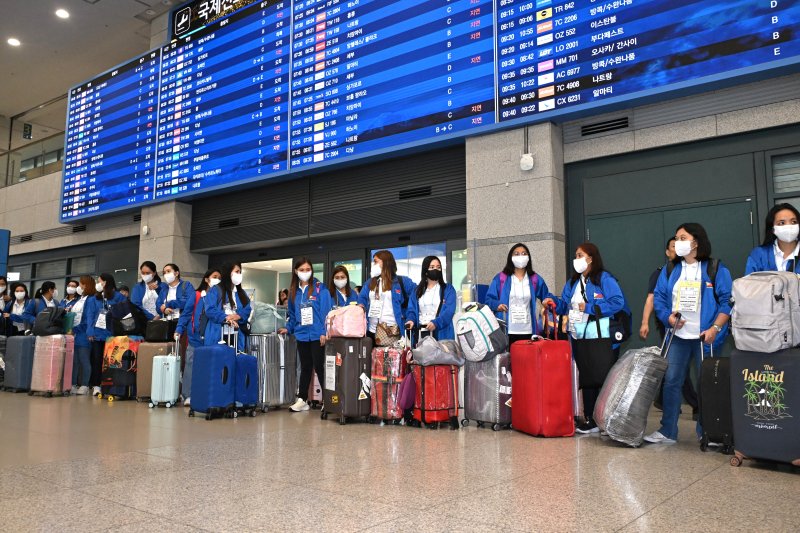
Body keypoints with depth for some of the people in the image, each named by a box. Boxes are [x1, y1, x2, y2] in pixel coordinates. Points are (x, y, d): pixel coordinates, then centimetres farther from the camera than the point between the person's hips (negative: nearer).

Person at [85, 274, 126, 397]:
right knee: (97, 359, 2)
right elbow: (90, 316, 7)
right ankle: (96, 385, 5)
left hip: (112, 333, -2)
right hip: (98, 333, 3)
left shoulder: (118, 297, 3)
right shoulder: (94, 299, 13)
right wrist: (90, 332, -6)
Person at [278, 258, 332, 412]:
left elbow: (325, 311, -11)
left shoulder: (320, 288, -6)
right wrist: (288, 328, 7)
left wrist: (324, 332, -17)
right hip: (301, 335, 5)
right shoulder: (294, 291, 10)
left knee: (319, 366, 0)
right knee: (305, 367, 13)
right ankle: (302, 400, 20)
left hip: (317, 335, -5)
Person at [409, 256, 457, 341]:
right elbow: (412, 309, 12)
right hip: (421, 332, 2)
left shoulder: (448, 289, 7)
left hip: (441, 333, -2)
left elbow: (449, 310, -5)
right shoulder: (417, 290, 17)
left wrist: (436, 323, -21)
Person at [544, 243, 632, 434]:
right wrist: (554, 303, -4)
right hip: (581, 339, 7)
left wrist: (589, 308, -19)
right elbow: (565, 306, 17)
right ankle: (590, 420, 22)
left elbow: (618, 303, -20)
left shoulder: (605, 279, -9)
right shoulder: (573, 282, 14)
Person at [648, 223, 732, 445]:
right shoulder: (670, 270, 10)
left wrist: (715, 328, -16)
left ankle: (706, 433, 16)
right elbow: (658, 298, 10)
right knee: (671, 382, 3)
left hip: (705, 337, -4)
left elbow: (727, 301, -7)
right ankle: (667, 431, 11)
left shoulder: (715, 269, -2)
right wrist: (668, 317, -8)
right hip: (678, 336, 4)